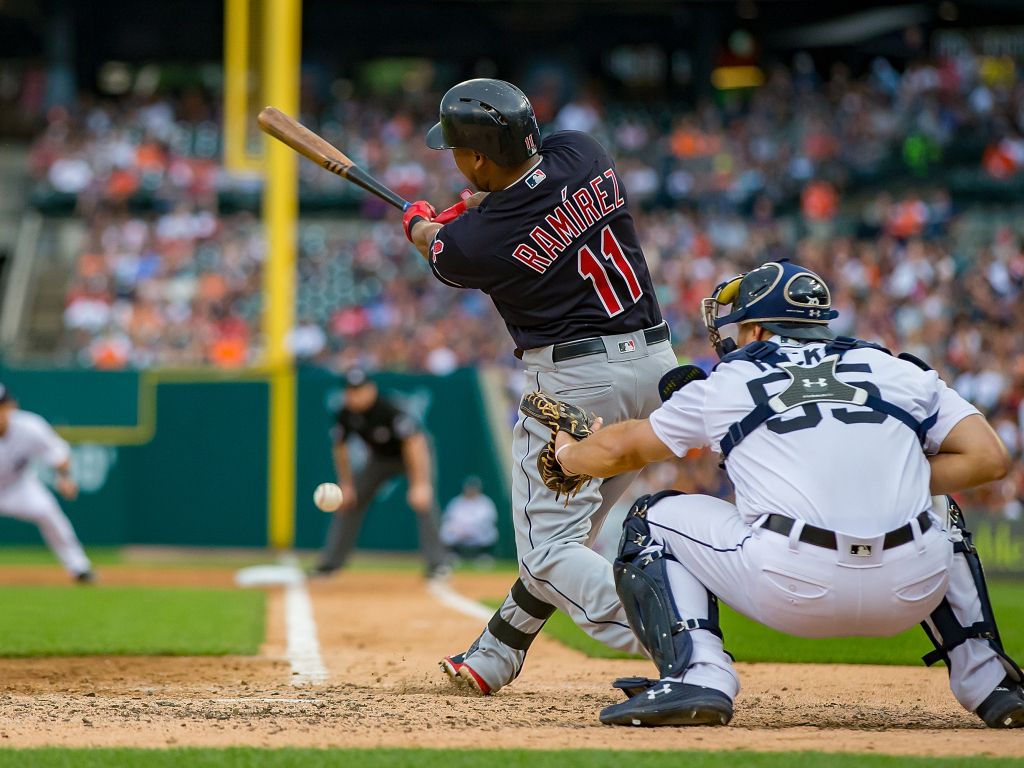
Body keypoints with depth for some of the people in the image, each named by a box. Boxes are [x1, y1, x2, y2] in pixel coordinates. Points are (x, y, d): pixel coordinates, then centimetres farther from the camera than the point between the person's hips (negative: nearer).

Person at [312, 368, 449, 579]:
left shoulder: (389, 410, -36)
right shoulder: (345, 415, -18)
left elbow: (414, 443, -40)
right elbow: (340, 449, -2)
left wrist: (419, 485, -46)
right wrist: (345, 485, -2)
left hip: (414, 453, -6)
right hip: (380, 457, 6)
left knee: (423, 501, -26)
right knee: (349, 500, 2)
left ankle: (437, 563, -24)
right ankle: (330, 562, 13)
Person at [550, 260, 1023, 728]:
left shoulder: (727, 384, 19)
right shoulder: (900, 372, 21)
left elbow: (621, 449, 31)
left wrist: (567, 453, 52)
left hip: (794, 593, -3)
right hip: (911, 597, 3)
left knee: (652, 522, 21)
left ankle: (697, 674, -2)